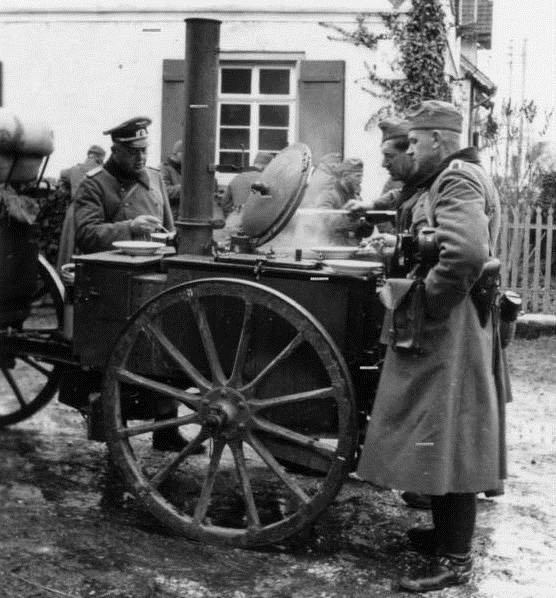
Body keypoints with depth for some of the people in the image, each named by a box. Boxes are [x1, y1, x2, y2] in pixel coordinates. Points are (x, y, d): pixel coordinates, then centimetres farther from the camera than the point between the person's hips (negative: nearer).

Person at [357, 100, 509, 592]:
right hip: (449, 334, 11)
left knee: (447, 440, -4)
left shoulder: (457, 180, -15)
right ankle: (446, 532, 31)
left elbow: (467, 254, -31)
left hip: (449, 335, -11)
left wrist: (426, 301, -20)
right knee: (442, 441, 18)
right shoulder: (461, 177, 19)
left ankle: (456, 560, 4)